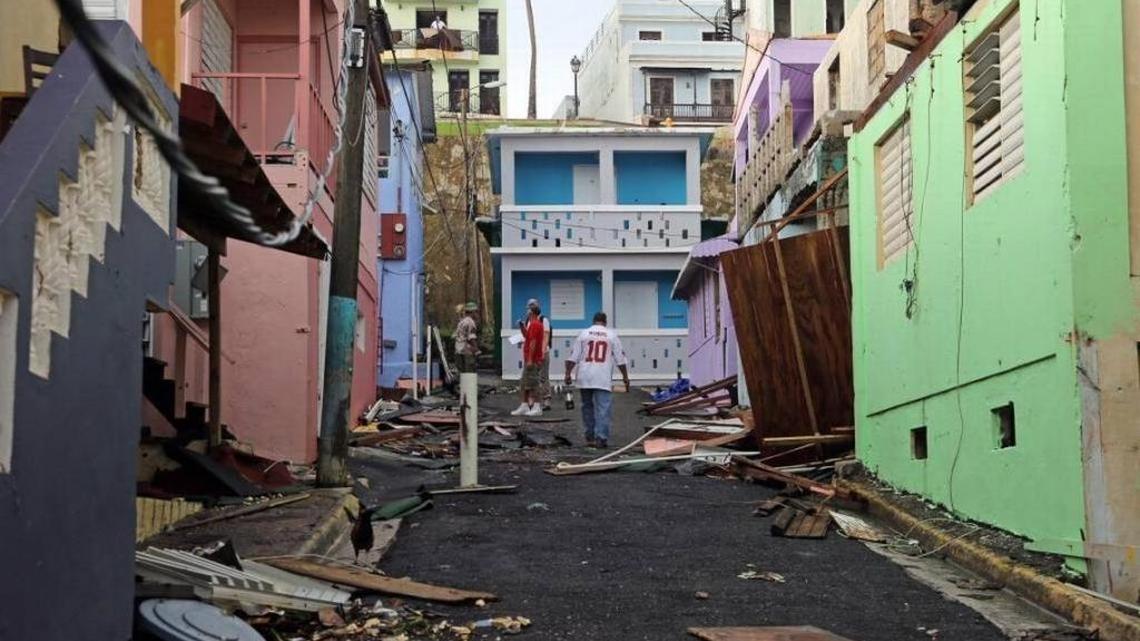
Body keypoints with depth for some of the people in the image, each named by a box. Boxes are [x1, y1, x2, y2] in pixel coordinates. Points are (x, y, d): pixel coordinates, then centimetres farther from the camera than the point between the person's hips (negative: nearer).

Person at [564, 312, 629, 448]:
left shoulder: (584, 333, 8)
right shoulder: (612, 335, 6)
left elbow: (573, 357, 4)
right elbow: (620, 359, 4)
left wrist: (568, 373, 7)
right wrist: (625, 376, 10)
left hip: (584, 378, 2)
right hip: (603, 379, -2)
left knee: (587, 407, 14)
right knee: (603, 409, -4)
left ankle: (590, 437, 19)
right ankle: (601, 438, -12)